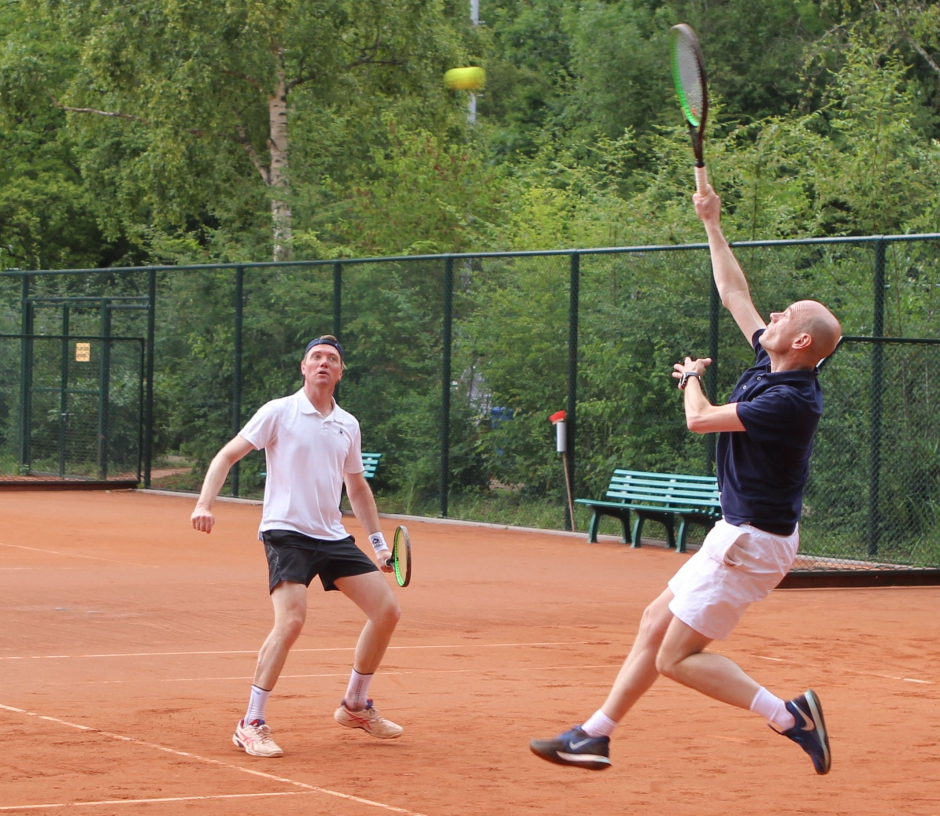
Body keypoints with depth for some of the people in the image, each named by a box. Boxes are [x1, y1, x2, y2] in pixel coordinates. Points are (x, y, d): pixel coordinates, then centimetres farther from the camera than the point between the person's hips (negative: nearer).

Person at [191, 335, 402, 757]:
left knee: (387, 611, 4)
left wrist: (378, 540, 20)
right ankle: (251, 725, -15)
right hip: (286, 532, -6)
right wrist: (204, 504, -19)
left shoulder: (348, 425, 12)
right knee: (291, 620, -25)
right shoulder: (279, 412, -4)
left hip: (333, 536, 7)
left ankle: (355, 705, 22)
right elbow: (227, 455, -5)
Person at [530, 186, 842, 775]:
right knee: (656, 623, 14)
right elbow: (735, 294, 16)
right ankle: (595, 736, 22)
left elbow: (700, 419, -18)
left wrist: (691, 378, 4)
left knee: (677, 657, -8)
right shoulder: (772, 368, 4)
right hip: (740, 534, 10)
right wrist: (712, 225, 19)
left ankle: (789, 715, -10)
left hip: (753, 541, -10)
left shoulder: (790, 400, -23)